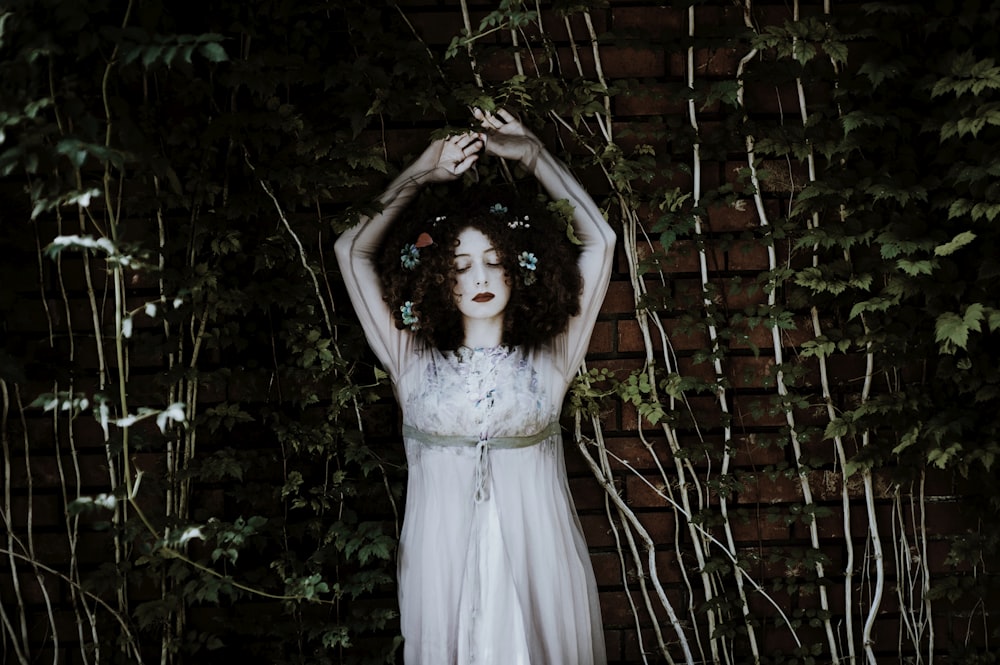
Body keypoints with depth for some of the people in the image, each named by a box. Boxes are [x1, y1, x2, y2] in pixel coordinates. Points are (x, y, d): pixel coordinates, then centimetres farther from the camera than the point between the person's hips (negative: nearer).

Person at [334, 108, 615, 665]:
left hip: (537, 563, 0)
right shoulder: (415, 361, 5)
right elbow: (352, 252, 7)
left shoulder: (549, 360, 3)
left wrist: (534, 156, 8)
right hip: (444, 563, 1)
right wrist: (421, 175, 11)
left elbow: (600, 240, 3)